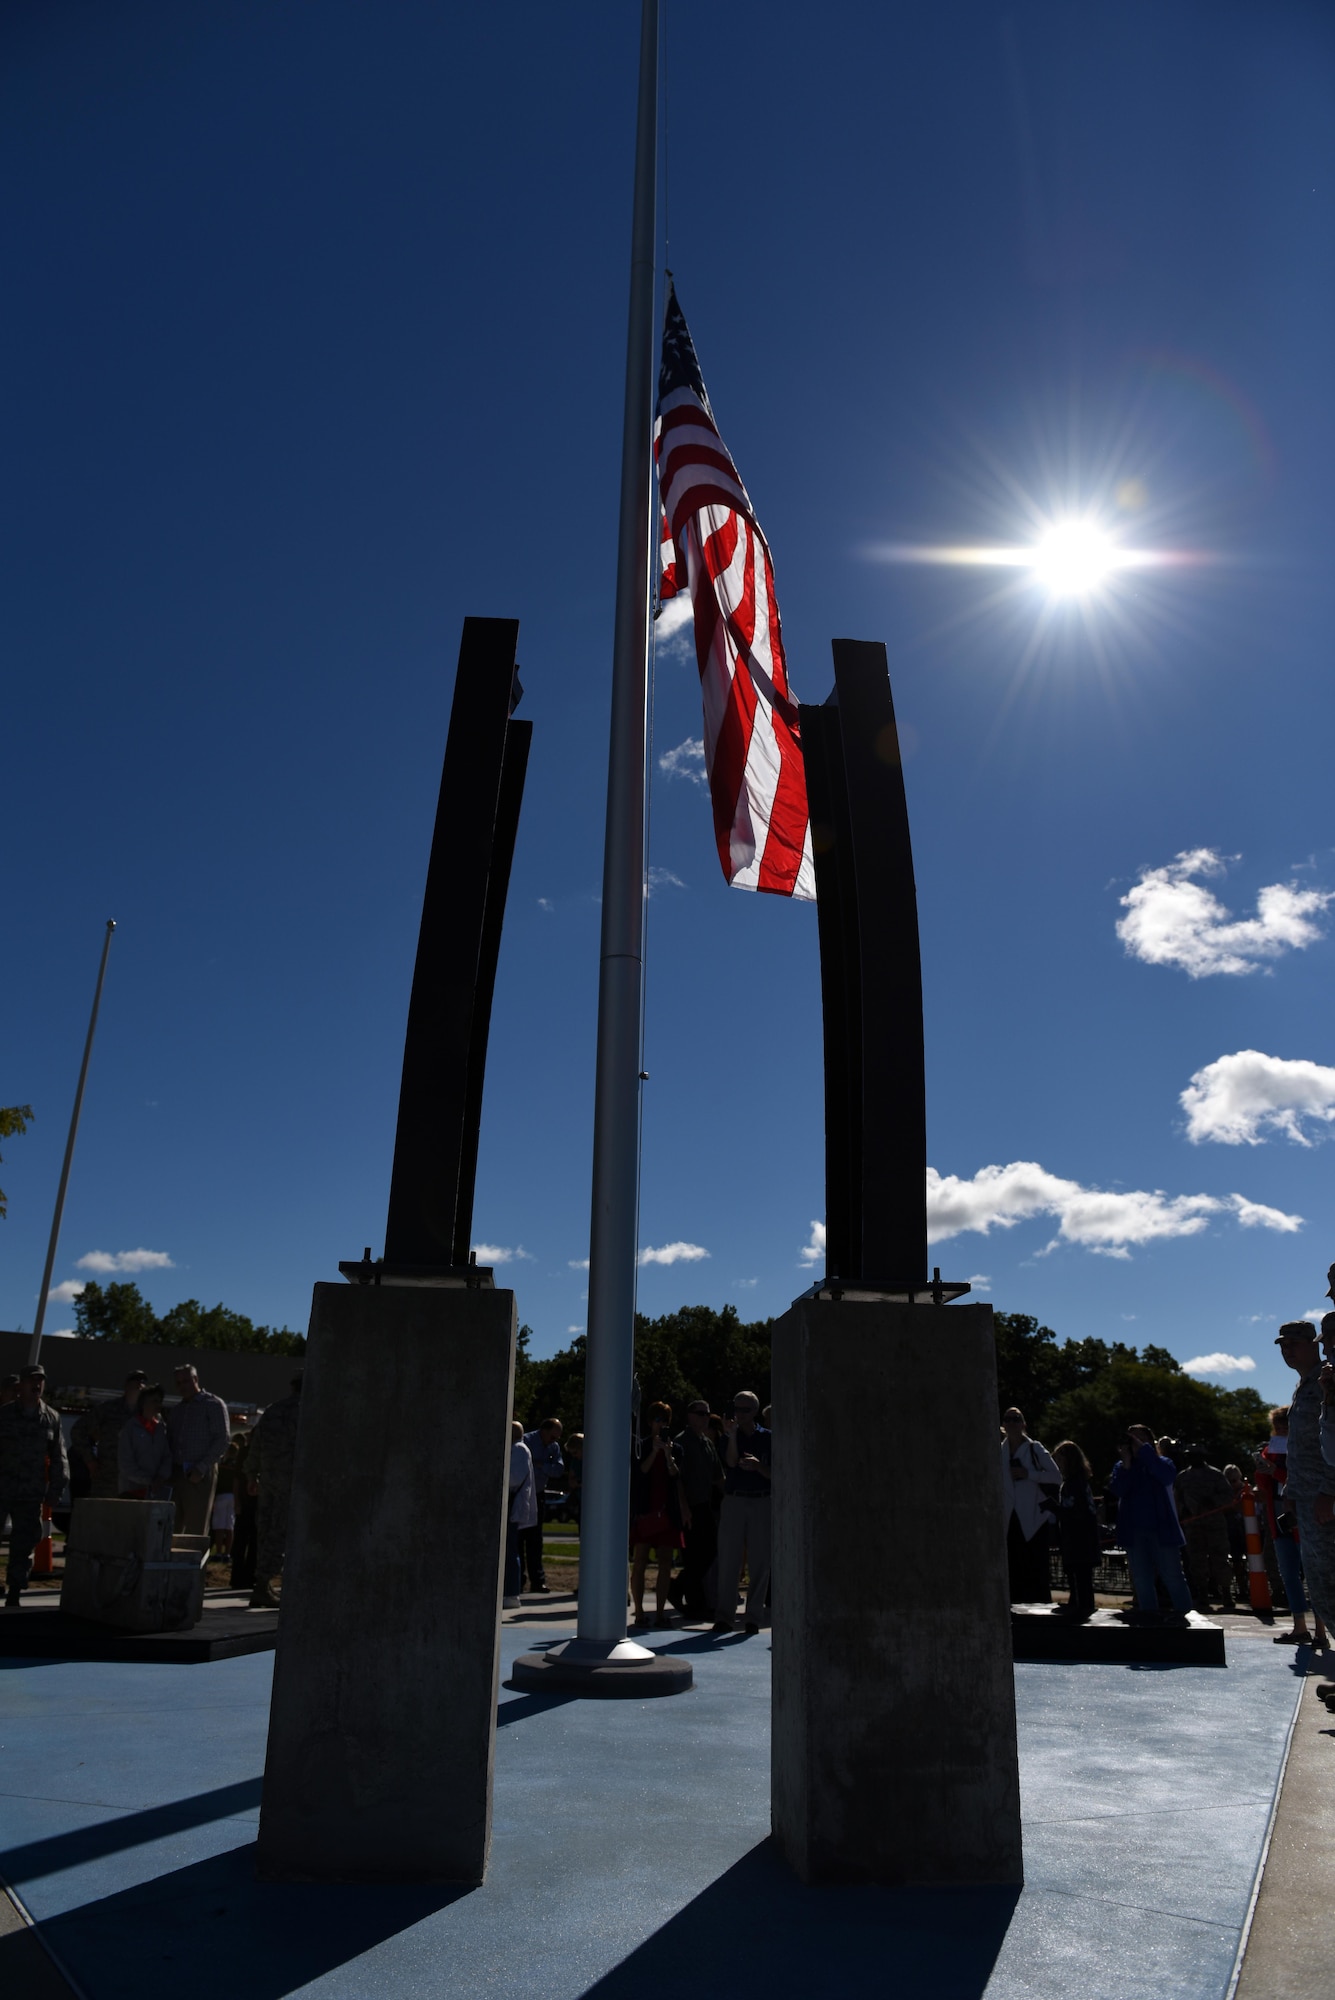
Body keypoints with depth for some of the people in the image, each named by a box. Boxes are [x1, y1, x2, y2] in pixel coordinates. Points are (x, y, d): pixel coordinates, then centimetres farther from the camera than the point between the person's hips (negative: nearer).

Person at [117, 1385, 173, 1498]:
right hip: (132, 1493, -4)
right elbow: (125, 1464, -7)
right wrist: (150, 1481, -13)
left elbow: (168, 1457, 7)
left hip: (154, 1493, 4)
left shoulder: (162, 1428, 11)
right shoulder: (129, 1428, -4)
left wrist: (162, 1477, -12)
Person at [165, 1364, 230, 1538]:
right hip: (176, 1474, 6)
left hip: (201, 1475, -6)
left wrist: (201, 1468, -14)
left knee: (196, 1529, -6)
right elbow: (169, 1442, 19)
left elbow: (222, 1440, -5)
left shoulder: (213, 1405, 2)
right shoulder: (175, 1411, 21)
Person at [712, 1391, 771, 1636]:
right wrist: (732, 1436, -22)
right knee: (728, 1560, -2)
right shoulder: (728, 1437, 8)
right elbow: (731, 1463, -10)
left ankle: (753, 1618, 9)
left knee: (760, 1562, 1)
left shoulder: (768, 1438, 8)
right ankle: (724, 1616, 3)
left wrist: (758, 1466, -13)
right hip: (733, 1501, 0)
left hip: (762, 1503, 0)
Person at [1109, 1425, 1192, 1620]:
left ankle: (1182, 1610, 11)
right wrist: (1127, 1464, -17)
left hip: (1161, 1529, -2)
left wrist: (1145, 1450, -19)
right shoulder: (1121, 1467, 9)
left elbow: (1167, 1476, -19)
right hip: (1134, 1531, 2)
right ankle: (1149, 1613, 16)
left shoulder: (1162, 1463, 5)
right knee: (1141, 1577, 6)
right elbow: (1118, 1489, -9)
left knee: (1170, 1573, -2)